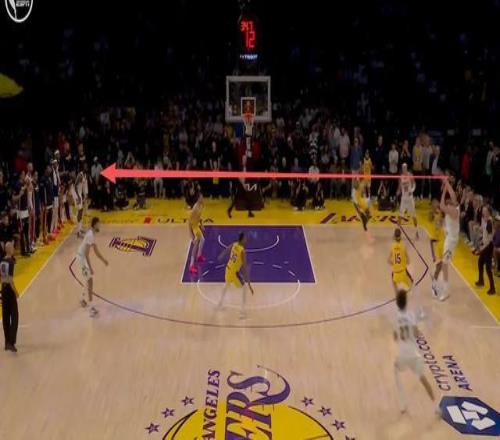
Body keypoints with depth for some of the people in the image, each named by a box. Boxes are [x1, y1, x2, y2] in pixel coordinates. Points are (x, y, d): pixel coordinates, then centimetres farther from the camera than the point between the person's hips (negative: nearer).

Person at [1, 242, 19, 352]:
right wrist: (16, 291, -13)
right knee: (14, 317, -3)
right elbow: (10, 279, -21)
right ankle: (11, 342, -8)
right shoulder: (10, 261, -17)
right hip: (9, 289, -8)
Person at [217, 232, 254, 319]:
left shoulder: (234, 244, -4)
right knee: (244, 288, 6)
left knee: (227, 284, 35)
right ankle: (242, 311, -1)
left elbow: (226, 250, 18)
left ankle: (220, 303, 51)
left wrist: (221, 257, 43)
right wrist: (249, 283, -23)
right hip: (234, 272, -7)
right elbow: (245, 267, -25)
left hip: (228, 268, 7)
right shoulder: (242, 251, -25)